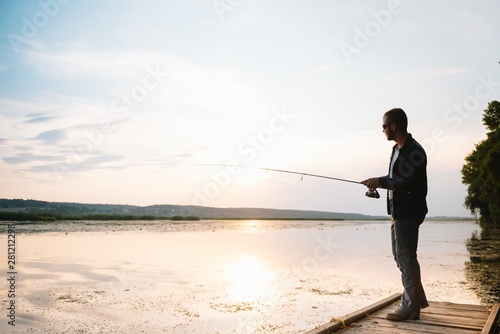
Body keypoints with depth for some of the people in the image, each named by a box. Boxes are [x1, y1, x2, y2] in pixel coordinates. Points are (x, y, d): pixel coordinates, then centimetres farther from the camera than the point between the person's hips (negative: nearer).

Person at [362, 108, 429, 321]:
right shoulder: (397, 149, 13)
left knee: (406, 257, -3)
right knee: (399, 254, 16)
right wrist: (379, 184, 4)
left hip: (409, 212, -10)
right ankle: (417, 298, 30)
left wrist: (381, 181, -18)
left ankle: (411, 307, 8)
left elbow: (409, 183, -24)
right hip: (398, 211, 10)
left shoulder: (414, 151, -17)